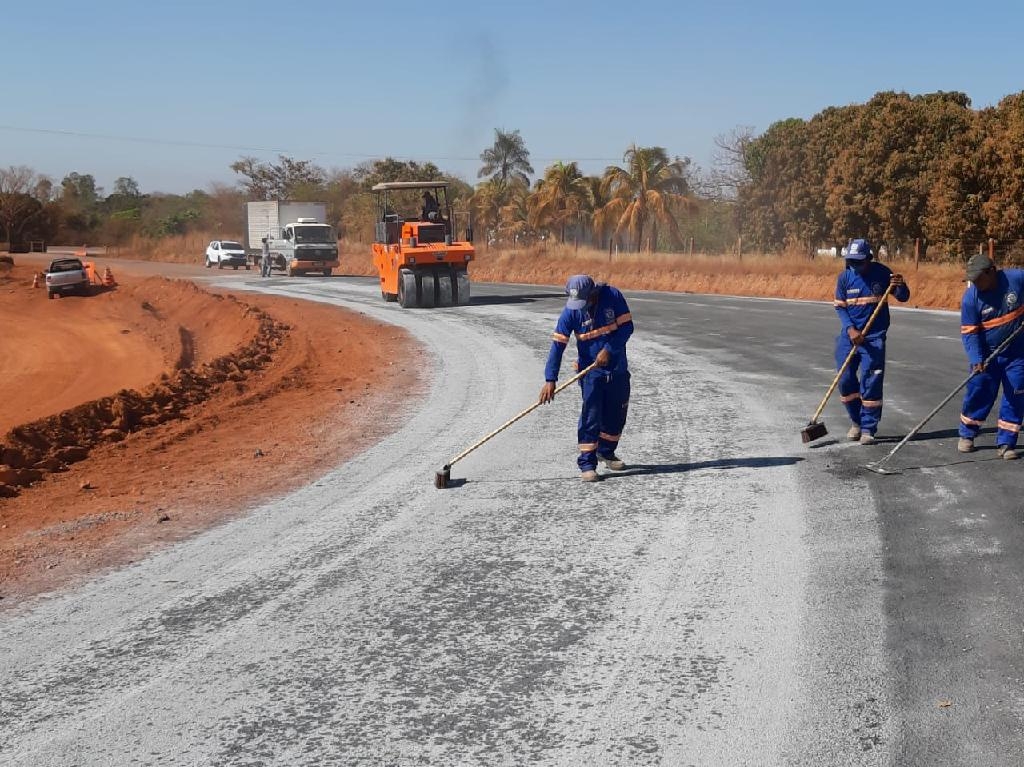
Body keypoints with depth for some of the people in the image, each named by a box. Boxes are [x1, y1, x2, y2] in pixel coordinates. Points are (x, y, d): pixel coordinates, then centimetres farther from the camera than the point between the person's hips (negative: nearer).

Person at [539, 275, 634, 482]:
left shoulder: (612, 296, -15)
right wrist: (550, 380, -24)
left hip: (617, 367, 2)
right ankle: (587, 463, -5)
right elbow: (558, 344, -17)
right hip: (590, 369, -2)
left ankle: (606, 451, 34)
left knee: (617, 413, 12)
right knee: (590, 415, -10)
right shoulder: (570, 311, -15)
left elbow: (626, 326, -10)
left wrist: (609, 350, -21)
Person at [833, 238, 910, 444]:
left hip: (874, 337, -3)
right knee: (846, 380, 3)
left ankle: (868, 428, 2)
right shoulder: (845, 277, -3)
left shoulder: (882, 273, -8)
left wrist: (900, 286, -25)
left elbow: (903, 298, -2)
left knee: (870, 383, -6)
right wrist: (850, 329, -13)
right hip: (849, 335, 3)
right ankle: (856, 422, 24)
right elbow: (840, 307, 2)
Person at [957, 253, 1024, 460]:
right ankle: (967, 435, 20)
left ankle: (1006, 443, 8)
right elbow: (969, 333, -13)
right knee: (978, 392, 1)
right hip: (986, 354, -1)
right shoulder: (970, 297, -16)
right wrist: (976, 360, -24)